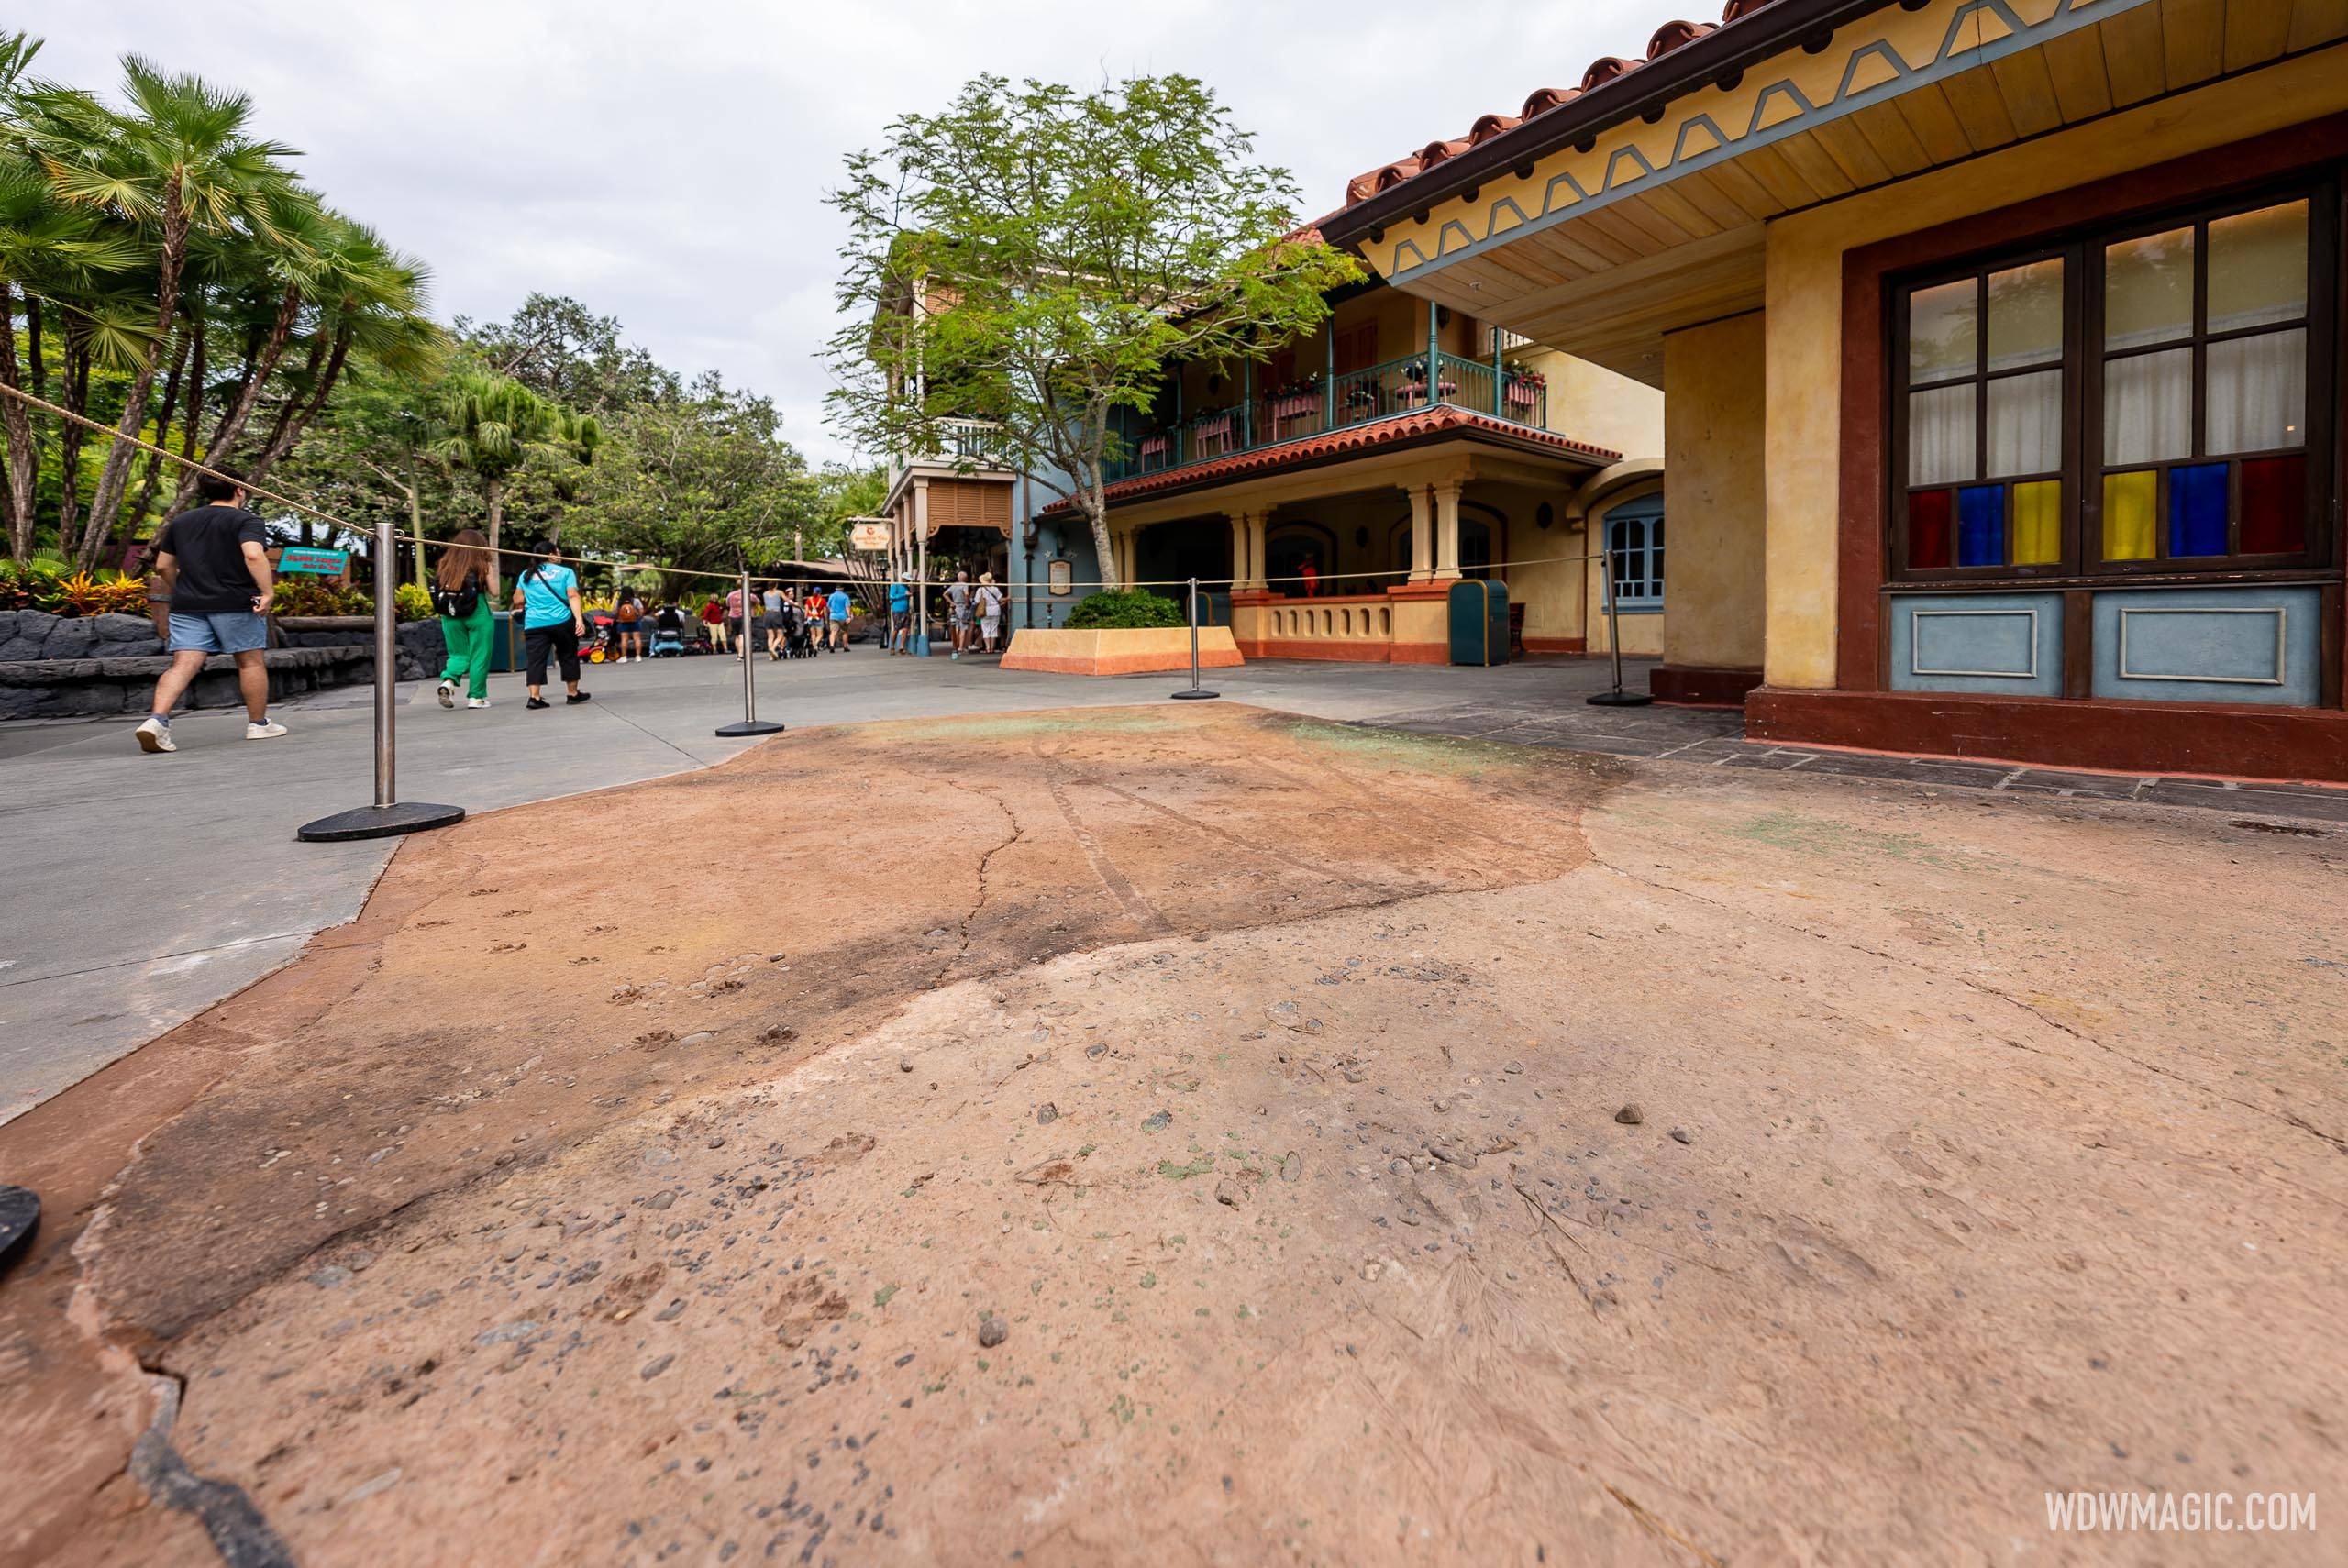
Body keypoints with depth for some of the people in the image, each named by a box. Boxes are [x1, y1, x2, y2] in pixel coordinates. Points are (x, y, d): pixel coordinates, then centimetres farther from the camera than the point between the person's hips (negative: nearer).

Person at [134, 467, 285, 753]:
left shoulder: (180, 522, 17)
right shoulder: (247, 521, -3)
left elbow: (163, 566, 20)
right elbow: (254, 555, -23)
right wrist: (267, 591, -24)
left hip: (187, 605, 5)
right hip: (235, 603, -5)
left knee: (183, 664, -1)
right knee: (251, 662, 7)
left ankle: (157, 719, -19)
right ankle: (258, 724, 14)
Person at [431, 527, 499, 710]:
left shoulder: (446, 564, 5)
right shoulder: (483, 564, -4)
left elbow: (439, 590, 4)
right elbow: (494, 592, -1)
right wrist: (493, 570, 9)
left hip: (450, 615, 4)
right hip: (478, 614, -3)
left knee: (458, 654, 16)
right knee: (479, 656, 6)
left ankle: (448, 681, -10)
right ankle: (476, 697, 8)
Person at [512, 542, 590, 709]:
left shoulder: (526, 574, 14)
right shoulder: (566, 572, 3)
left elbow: (517, 601, 12)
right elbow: (573, 596, -9)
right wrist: (579, 619, -17)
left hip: (534, 624, 3)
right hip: (561, 621, -2)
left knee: (536, 660, 1)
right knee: (568, 657, 11)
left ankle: (535, 697, -9)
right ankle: (573, 694, 18)